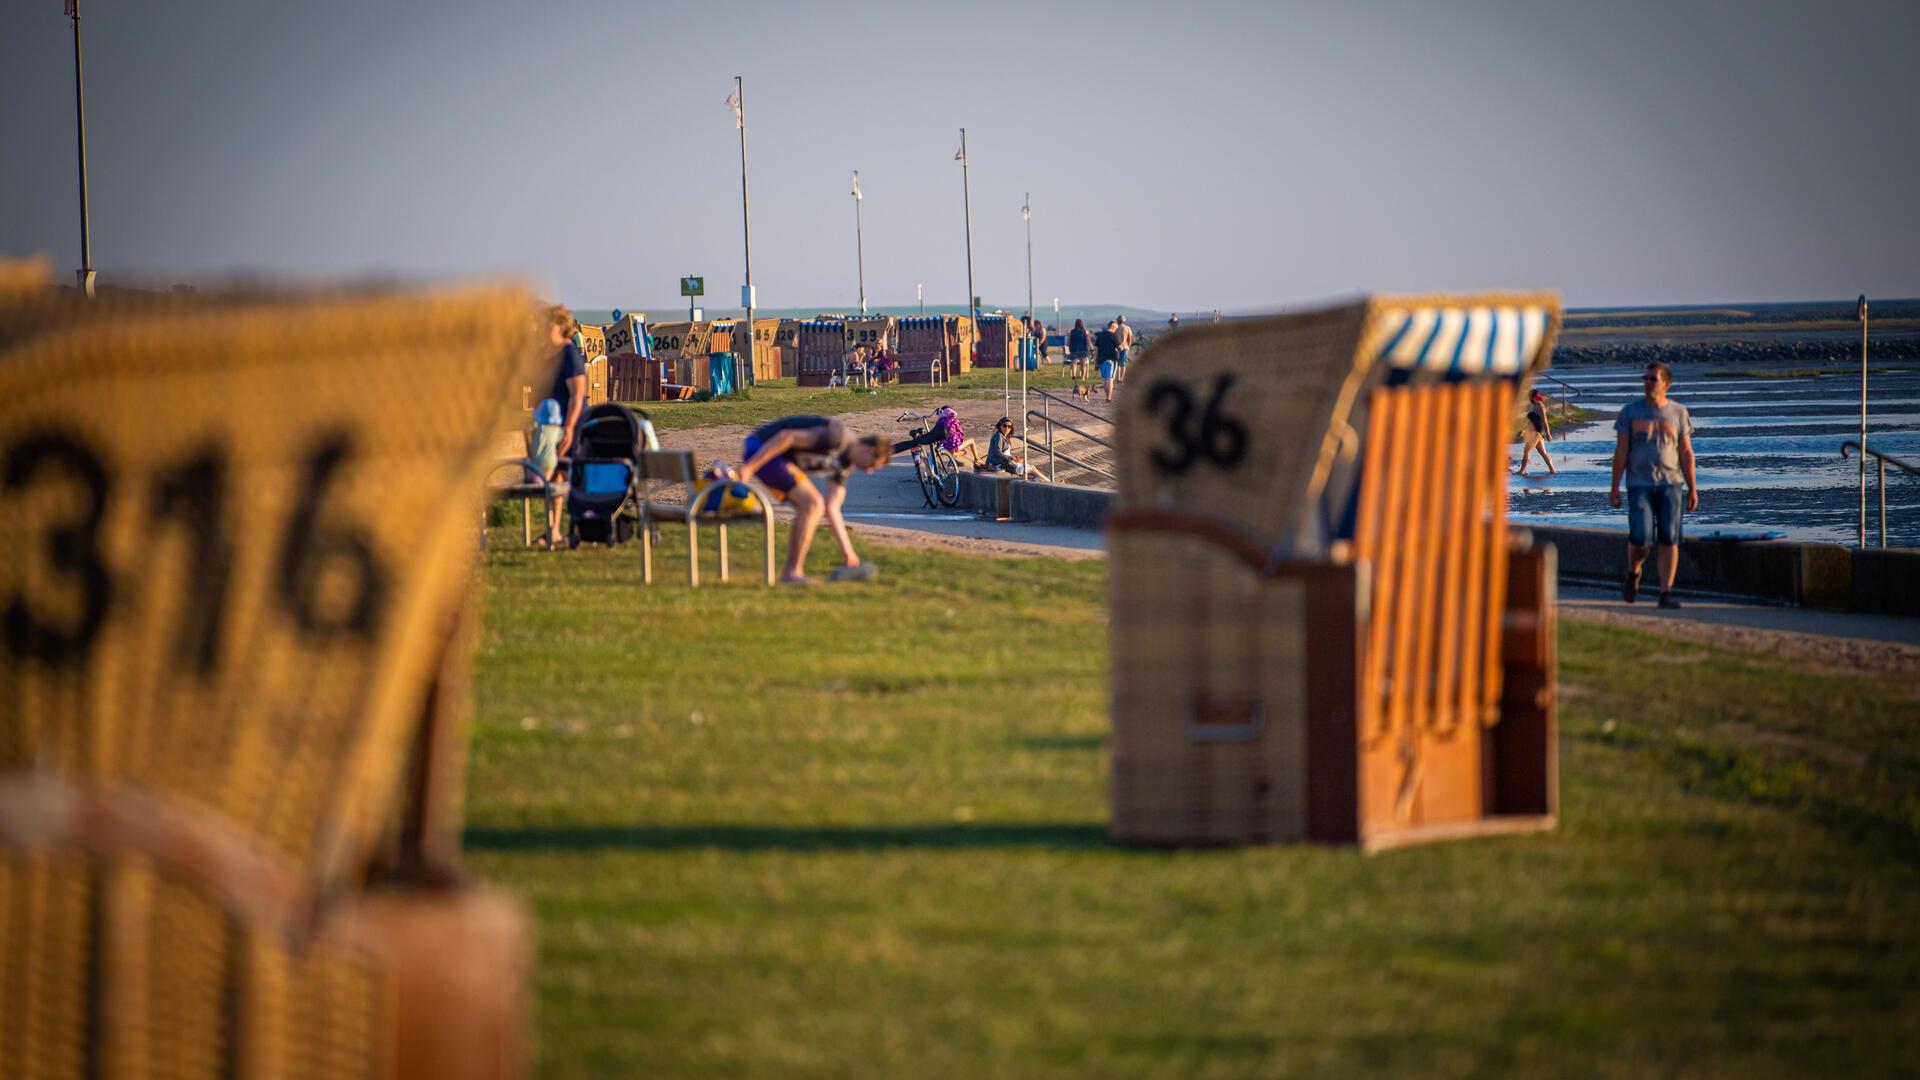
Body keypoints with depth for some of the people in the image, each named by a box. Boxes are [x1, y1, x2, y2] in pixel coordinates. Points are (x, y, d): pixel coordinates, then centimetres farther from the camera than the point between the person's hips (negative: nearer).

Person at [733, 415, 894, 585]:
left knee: (814, 506, 10)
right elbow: (786, 437, -24)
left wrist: (848, 551, 11)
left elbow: (832, 509, 15)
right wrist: (749, 467, -25)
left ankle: (789, 573, 9)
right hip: (760, 451, -10)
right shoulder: (837, 437, -18)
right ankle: (793, 572, -7)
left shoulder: (845, 463, 13)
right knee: (811, 504, -12)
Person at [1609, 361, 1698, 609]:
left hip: (1670, 483, 1)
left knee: (1669, 540, -6)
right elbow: (1621, 451, 3)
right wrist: (1615, 488, -3)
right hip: (1639, 485, -1)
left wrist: (1692, 488, 5)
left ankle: (1666, 593, -2)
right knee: (1640, 538, -14)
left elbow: (1686, 453, 9)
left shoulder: (1678, 413, 7)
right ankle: (1633, 573, 17)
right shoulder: (1630, 412, 4)